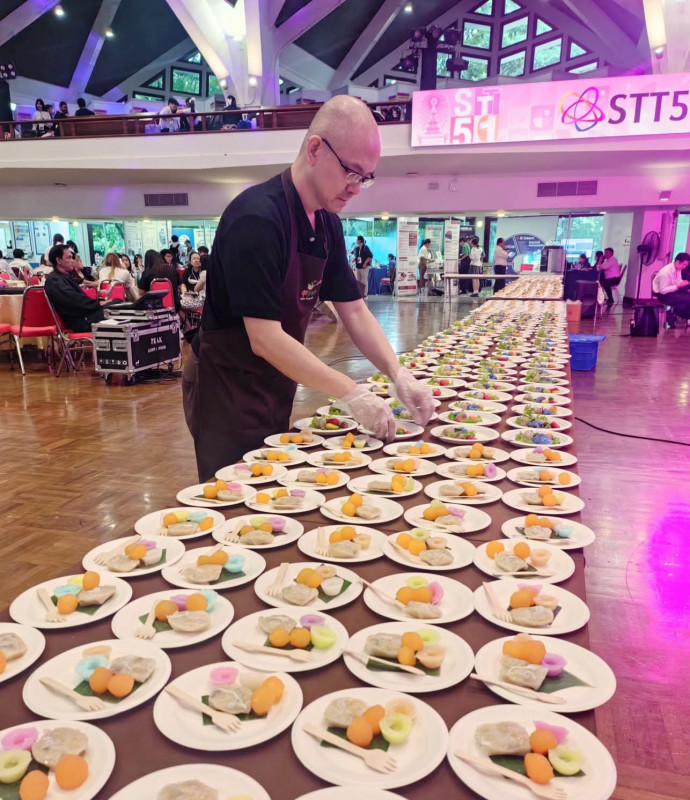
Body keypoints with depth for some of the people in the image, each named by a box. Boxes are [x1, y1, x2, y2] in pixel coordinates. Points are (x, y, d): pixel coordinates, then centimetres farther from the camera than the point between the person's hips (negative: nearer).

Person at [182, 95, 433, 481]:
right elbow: (265, 339, -28)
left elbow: (355, 311, 4)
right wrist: (352, 394, -27)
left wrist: (399, 374, -10)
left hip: (277, 390, 8)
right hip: (229, 393, -8)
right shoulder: (257, 218, -24)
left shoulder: (328, 223, 2)